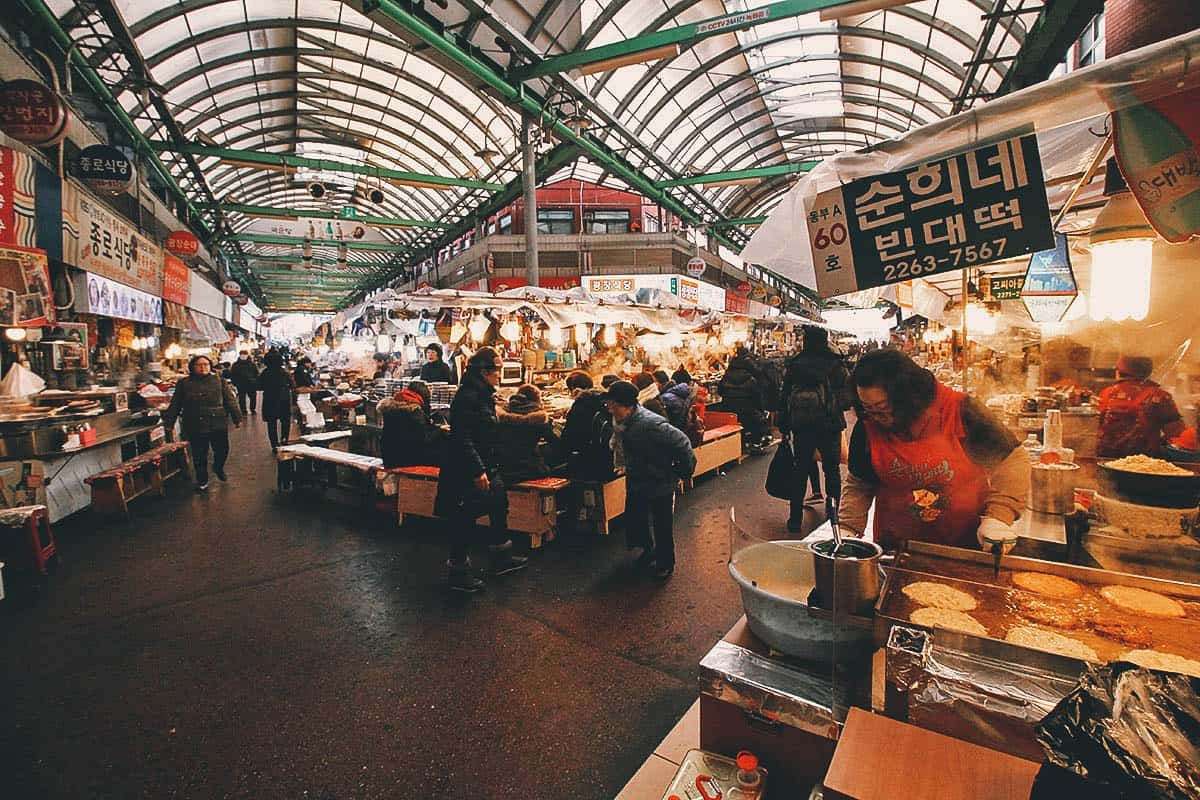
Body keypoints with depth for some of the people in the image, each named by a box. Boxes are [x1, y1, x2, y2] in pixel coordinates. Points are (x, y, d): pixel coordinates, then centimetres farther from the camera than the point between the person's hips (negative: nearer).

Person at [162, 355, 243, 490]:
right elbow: (175, 405, 9)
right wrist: (169, 422, 9)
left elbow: (230, 401, 4)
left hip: (218, 425, 0)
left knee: (222, 450, 7)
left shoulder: (220, 381, 4)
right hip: (195, 427, 0)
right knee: (199, 455, 8)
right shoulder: (184, 384, 5)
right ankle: (202, 480, 25)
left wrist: (237, 418, 1)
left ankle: (218, 468, 38)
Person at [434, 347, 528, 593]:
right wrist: (478, 471, -26)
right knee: (464, 519, 1)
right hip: (466, 471, -11)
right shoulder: (467, 396, -20)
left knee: (500, 506, 18)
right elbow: (462, 438, -25)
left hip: (486, 467, 11)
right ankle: (459, 572, 17)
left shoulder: (484, 395, 10)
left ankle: (501, 558, 34)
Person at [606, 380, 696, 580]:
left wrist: (683, 471, -14)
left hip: (661, 484, -7)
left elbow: (682, 442, -25)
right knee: (633, 523, 15)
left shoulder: (652, 424, -30)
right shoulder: (624, 423, -4)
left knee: (663, 527, 8)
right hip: (636, 483, 7)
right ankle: (648, 549, 44)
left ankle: (665, 563, 31)